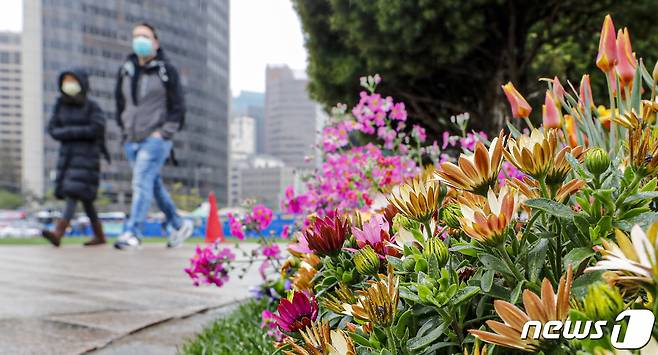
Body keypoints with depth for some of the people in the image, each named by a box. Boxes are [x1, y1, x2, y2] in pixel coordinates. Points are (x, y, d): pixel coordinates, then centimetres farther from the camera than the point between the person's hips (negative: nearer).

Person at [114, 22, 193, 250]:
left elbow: (178, 107, -4)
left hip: (156, 139, -6)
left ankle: (133, 233, -19)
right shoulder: (125, 70, 11)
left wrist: (163, 133, -11)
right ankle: (179, 225, 27)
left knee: (142, 183, -17)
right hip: (131, 141, 6)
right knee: (154, 186, 12)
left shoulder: (167, 71, -3)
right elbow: (120, 102, 21)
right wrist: (125, 128, 12)